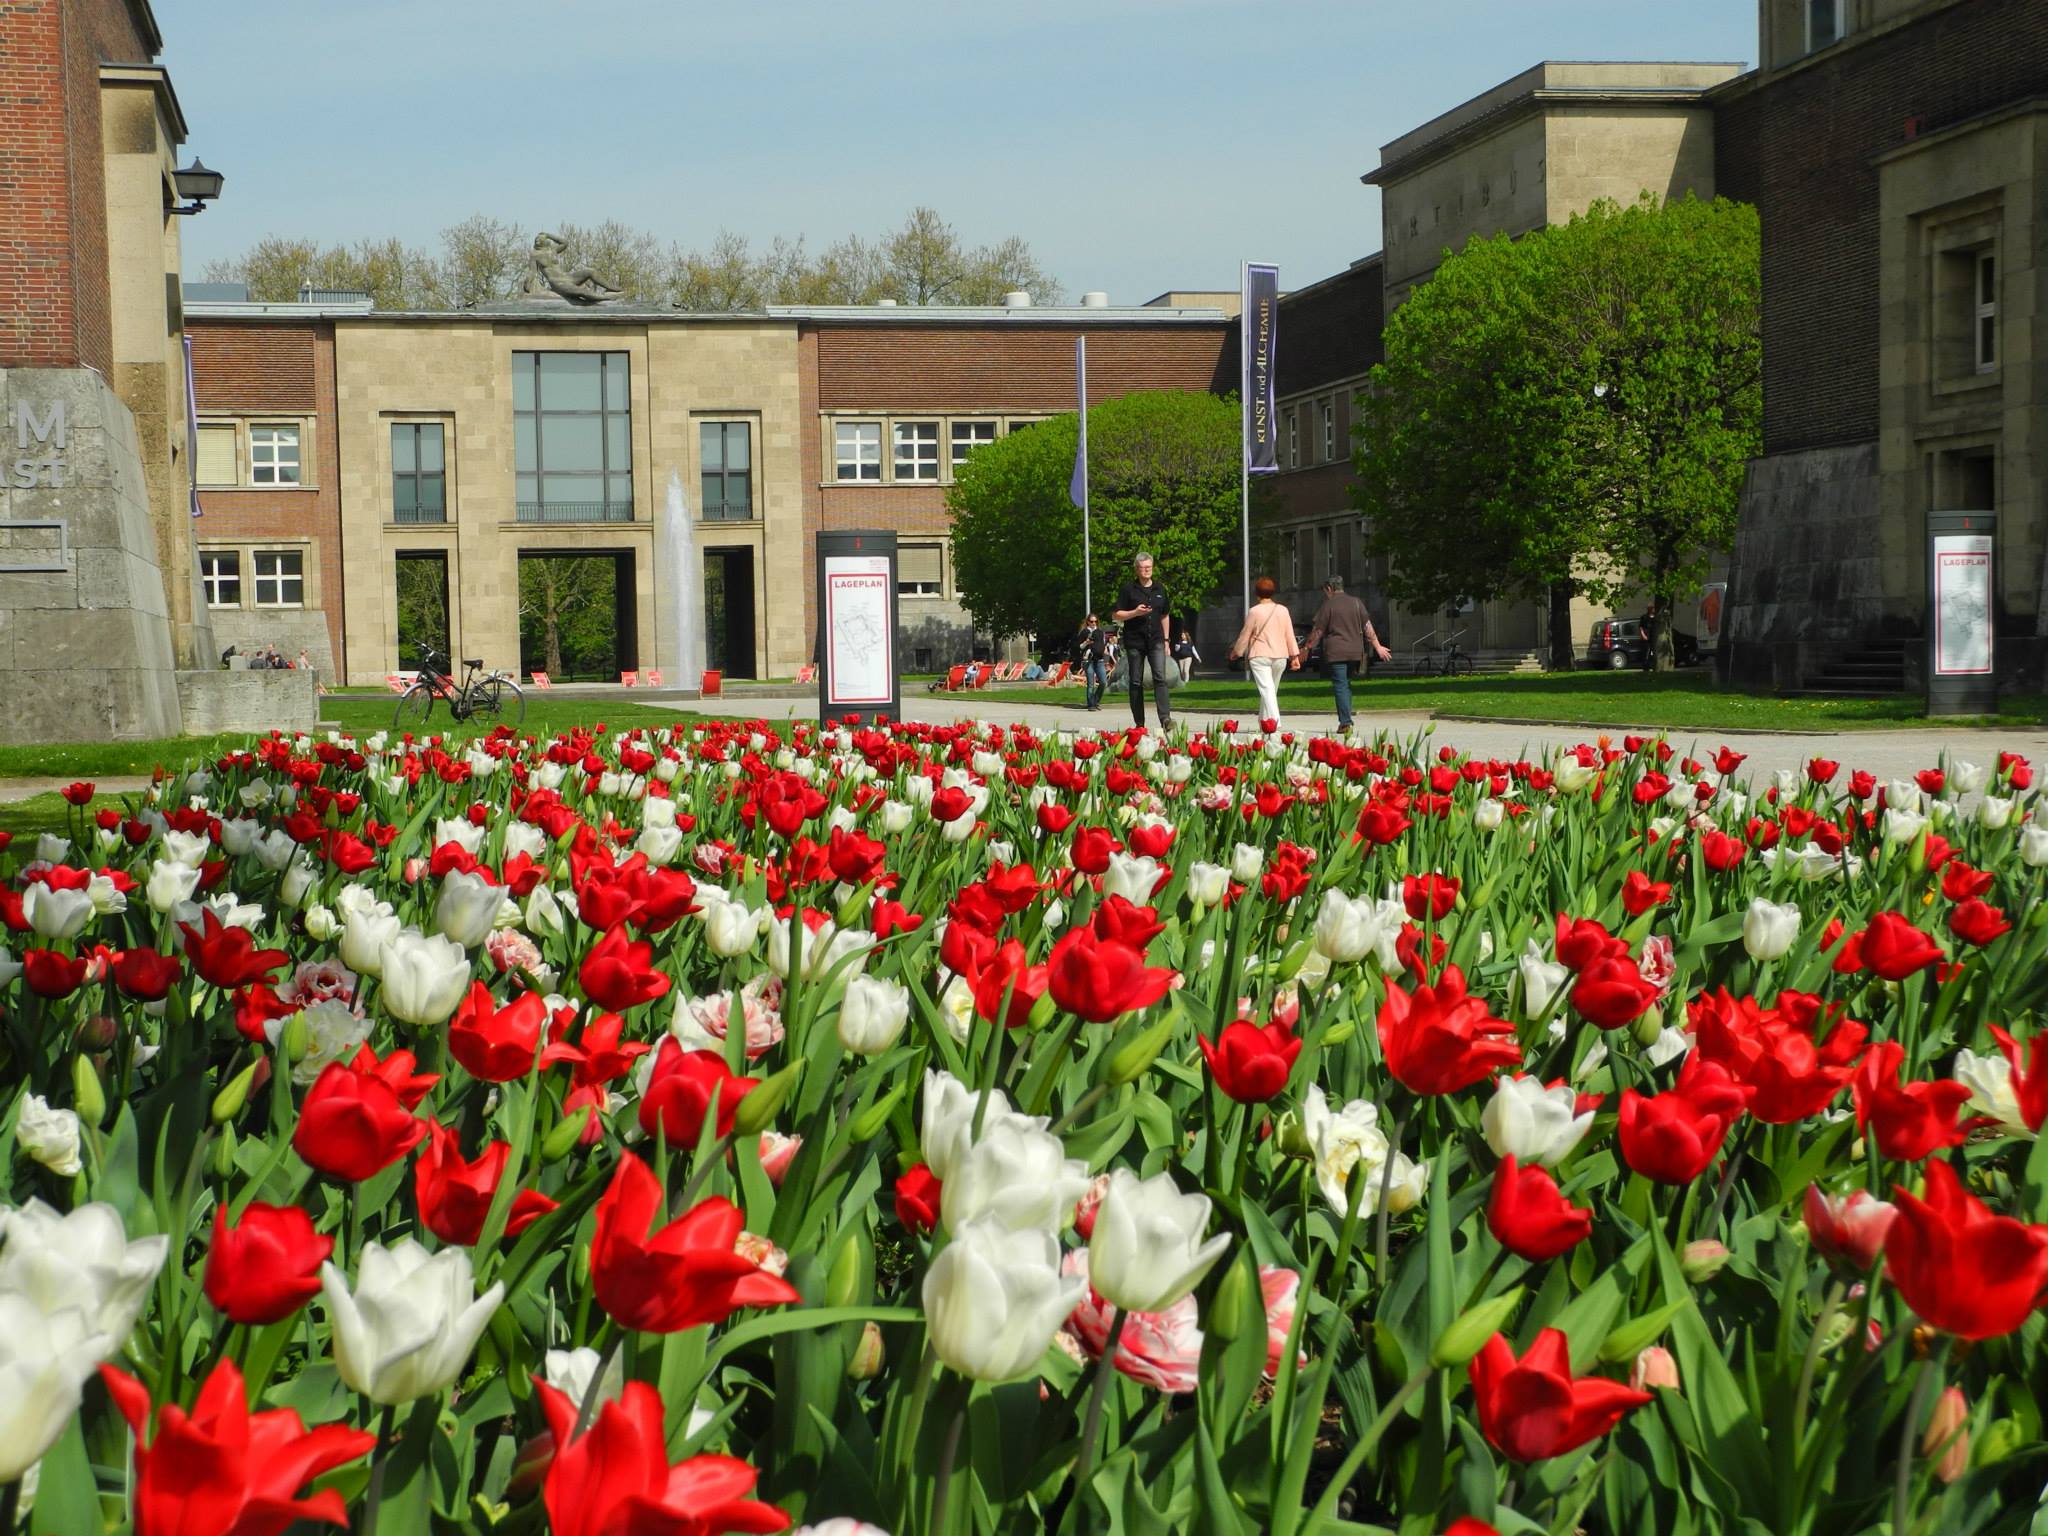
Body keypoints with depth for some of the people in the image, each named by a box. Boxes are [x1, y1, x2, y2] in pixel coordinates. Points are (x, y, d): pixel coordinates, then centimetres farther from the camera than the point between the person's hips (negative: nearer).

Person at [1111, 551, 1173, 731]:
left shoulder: (1159, 589, 12)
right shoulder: (1129, 589, 1)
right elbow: (1116, 615, 0)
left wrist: (1166, 639, 16)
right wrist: (1135, 612, -15)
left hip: (1156, 641, 2)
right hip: (1134, 641, -2)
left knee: (1160, 678, -15)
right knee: (1136, 682, 3)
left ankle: (1165, 718, -24)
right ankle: (1139, 724, 9)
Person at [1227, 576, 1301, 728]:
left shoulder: (1255, 611, -7)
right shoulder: (1283, 610, 4)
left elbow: (1245, 635, 0)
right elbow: (1290, 634, 6)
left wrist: (1236, 652, 14)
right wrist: (1294, 655, 10)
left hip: (1260, 656, -4)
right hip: (1280, 656, 4)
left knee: (1266, 689, -11)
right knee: (1272, 690, 17)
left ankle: (1274, 720, -27)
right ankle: (1264, 719, 25)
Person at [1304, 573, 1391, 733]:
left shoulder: (1328, 605, -4)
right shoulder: (1356, 603, 9)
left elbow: (1317, 631, -3)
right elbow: (1368, 627, 7)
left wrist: (1307, 648, 7)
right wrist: (1378, 647, 11)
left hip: (1336, 652, -5)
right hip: (1355, 652, 5)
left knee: (1340, 686, -5)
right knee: (1346, 685, 16)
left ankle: (1345, 723, -12)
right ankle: (1346, 718, 12)